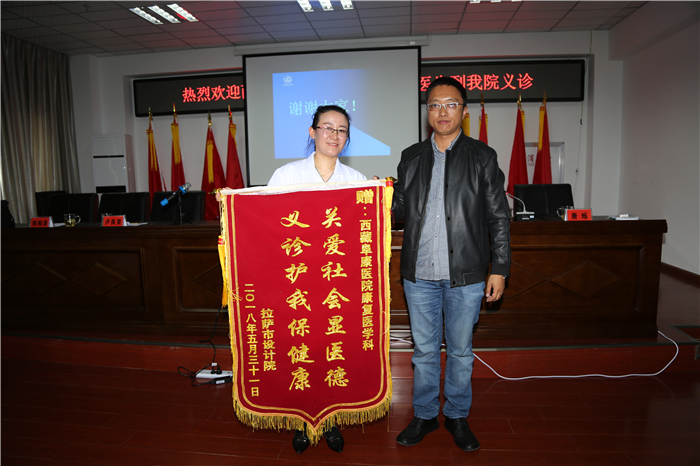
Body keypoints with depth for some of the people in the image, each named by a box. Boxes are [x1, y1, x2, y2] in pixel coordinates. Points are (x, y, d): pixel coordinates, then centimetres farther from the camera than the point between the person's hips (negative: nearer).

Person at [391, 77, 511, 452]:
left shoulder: (482, 157, 2)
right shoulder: (411, 157, 9)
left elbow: (498, 217, 1)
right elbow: (399, 210, 11)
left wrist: (499, 269, -3)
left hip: (466, 275, -1)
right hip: (420, 274, 2)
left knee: (460, 350, 12)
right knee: (423, 349, 13)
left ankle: (457, 416, 32)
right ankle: (424, 415, 31)